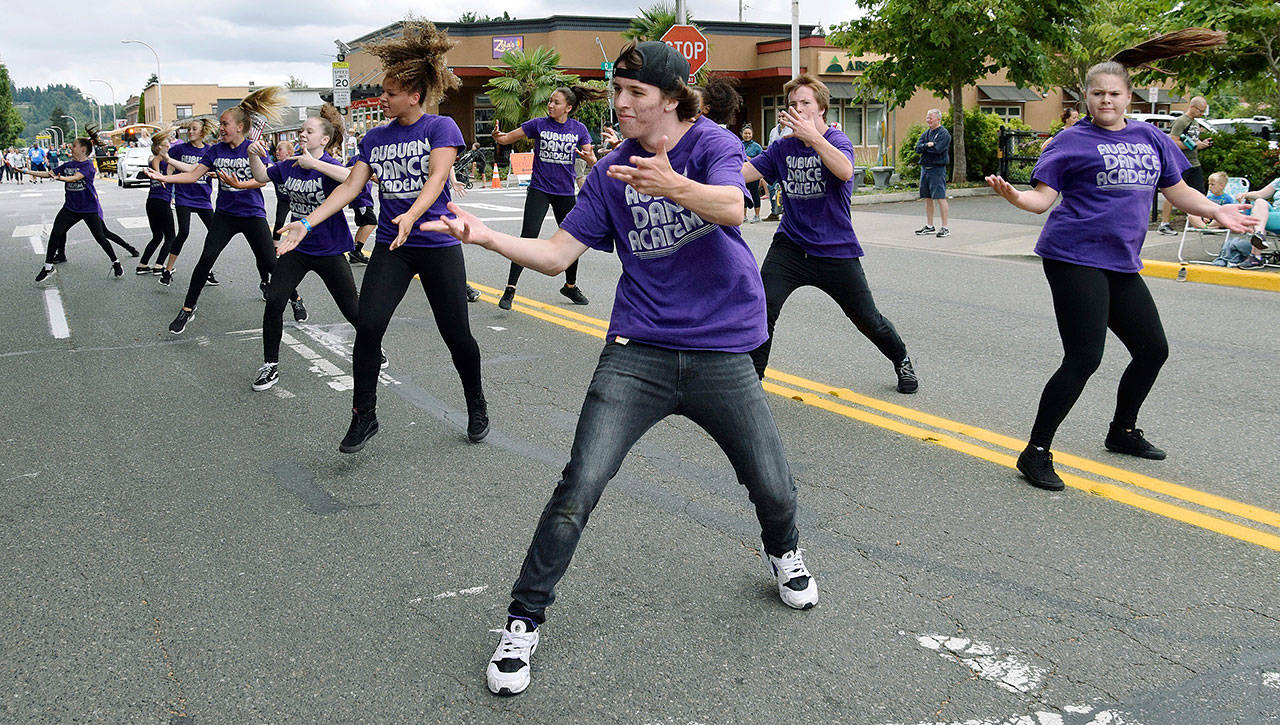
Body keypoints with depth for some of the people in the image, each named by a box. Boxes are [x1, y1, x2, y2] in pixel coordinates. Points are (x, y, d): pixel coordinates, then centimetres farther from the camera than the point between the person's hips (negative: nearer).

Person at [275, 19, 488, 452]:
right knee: (368, 327, -12)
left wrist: (411, 215, -35)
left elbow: (436, 177, -17)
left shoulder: (441, 128, -3)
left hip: (438, 245, -3)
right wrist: (308, 223, -6)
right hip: (390, 247, 4)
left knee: (457, 335, 1)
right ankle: (364, 416, 2)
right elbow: (351, 186, 6)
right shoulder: (374, 139, 11)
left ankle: (476, 406, 26)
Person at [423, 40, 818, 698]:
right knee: (579, 487, -11)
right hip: (637, 352, 1)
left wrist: (672, 186, -46)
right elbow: (557, 254, 3)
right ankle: (524, 621, 5)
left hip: (722, 354, -1)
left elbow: (730, 206, -25)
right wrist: (487, 237, -14)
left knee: (774, 491, 3)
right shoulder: (611, 172, 6)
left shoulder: (714, 144, -4)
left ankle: (783, 550, 40)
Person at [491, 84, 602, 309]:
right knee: (528, 238, -14)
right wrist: (497, 136, -25)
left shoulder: (579, 129, 2)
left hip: (565, 192, 3)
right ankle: (510, 289, -11)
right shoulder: (538, 124, -2)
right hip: (539, 190, -3)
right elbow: (507, 138, -2)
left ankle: (570, 286, 32)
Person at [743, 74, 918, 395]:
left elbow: (844, 171, -30)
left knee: (867, 319, 7)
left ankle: (903, 362, 35)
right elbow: (743, 172, -2)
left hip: (837, 250, -2)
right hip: (790, 246, 3)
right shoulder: (782, 148, 4)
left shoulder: (837, 140, -7)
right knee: (762, 310, -17)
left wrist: (812, 135, -39)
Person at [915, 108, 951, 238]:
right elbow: (918, 148, 4)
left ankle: (945, 228, -8)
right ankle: (929, 226, 20)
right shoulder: (926, 133, 17)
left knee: (940, 198, -10)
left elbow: (938, 149, -19)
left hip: (937, 169, -8)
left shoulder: (944, 133, -6)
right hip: (925, 168, 8)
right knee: (927, 198, 11)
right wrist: (928, 145, -12)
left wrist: (925, 147, -5)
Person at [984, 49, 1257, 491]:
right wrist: (1013, 196, -26)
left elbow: (1177, 190, 21)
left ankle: (1123, 432, 35)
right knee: (1084, 359, -15)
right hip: (1075, 257, -7)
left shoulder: (1150, 138, 14)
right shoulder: (1073, 141, -1)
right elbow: (1043, 199, -7)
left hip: (1121, 263, 7)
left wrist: (1216, 211, 7)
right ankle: (1036, 453, -6)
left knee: (1153, 349, 14)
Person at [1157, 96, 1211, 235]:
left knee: (1199, 196, 6)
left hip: (1195, 165, 9)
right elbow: (1173, 142, -18)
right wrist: (1194, 145, -18)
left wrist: (1202, 143, 8)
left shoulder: (1195, 123, 19)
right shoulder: (1181, 121, -8)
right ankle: (1164, 225, 0)